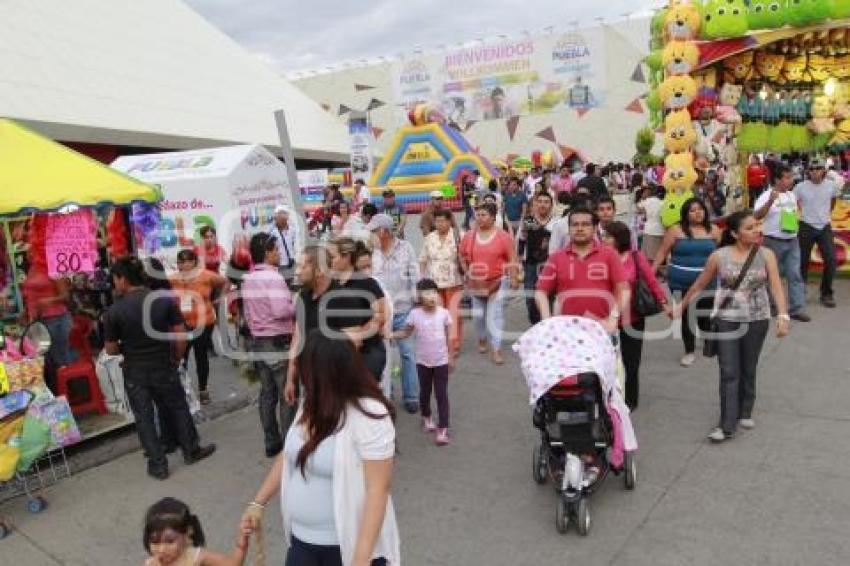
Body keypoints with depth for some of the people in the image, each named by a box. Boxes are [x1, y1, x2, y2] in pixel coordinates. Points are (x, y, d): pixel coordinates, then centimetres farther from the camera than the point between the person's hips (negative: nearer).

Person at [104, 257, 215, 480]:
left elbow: (111, 350, -6)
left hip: (135, 373, -1)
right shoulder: (165, 300, -11)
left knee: (144, 418, 13)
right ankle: (192, 451, 32)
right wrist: (177, 359, 8)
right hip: (164, 367, 2)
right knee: (178, 409, 19)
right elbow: (180, 336, -8)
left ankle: (158, 465, 21)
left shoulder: (114, 312, -15)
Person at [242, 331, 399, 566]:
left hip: (347, 546, -6)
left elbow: (378, 489, -23)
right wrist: (258, 502, 12)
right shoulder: (312, 405, 0)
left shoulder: (369, 415, -24)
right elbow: (289, 456, 12)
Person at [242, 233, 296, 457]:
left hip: (257, 342, 8)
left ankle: (271, 443, 22)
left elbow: (247, 313, 15)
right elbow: (281, 310, -28)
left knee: (267, 393, 14)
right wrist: (297, 307, -10)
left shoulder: (247, 279, 9)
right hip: (279, 343, -8)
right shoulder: (274, 277, -18)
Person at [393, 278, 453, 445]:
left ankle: (443, 429, 8)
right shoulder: (415, 314, -12)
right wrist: (390, 335, -19)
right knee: (424, 393, 17)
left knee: (441, 395, 2)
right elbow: (405, 333, -2)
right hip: (423, 362, 1)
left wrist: (451, 357, 5)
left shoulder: (444, 313, -10)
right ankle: (426, 417, 44)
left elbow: (448, 337, 0)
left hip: (441, 361, -1)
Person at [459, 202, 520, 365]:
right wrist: (467, 272, 0)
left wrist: (514, 278, -12)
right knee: (478, 314, 17)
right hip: (476, 283, 4)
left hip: (497, 282, -4)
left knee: (495, 316, -6)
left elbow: (512, 259, -7)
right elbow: (462, 257, 12)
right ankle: (482, 339, 41)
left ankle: (496, 349, 0)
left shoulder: (503, 236, -9)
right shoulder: (468, 236, 1)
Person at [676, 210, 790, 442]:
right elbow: (699, 285, 5)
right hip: (727, 321, -1)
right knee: (729, 373, -2)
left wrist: (783, 316, -19)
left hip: (757, 321, 1)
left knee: (748, 370, 14)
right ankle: (727, 426, 1)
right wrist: (681, 306, 9)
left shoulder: (766, 254, -3)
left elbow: (776, 286, -7)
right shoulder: (719, 256, -6)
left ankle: (744, 413, 33)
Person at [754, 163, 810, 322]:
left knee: (795, 274, 0)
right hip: (774, 242, -6)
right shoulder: (767, 195, -12)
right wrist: (770, 201, -37)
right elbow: (757, 216, -26)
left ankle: (797, 308, 1)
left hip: (792, 241, 6)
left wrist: (796, 225, 11)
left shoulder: (792, 195, 10)